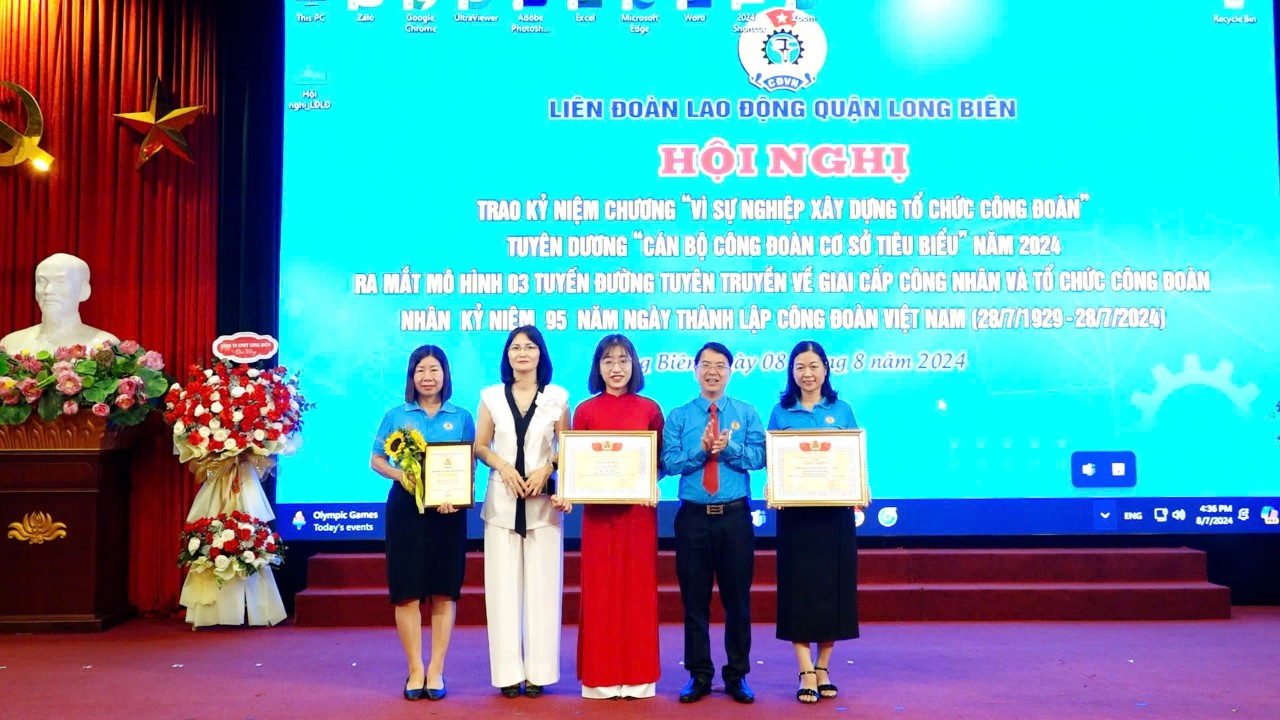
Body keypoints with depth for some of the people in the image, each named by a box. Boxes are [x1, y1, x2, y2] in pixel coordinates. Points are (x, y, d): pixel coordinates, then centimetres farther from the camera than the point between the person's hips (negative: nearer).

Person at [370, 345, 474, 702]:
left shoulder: (461, 417, 4)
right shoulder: (396, 416, 4)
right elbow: (377, 460, 6)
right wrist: (400, 475, -14)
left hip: (448, 510, 0)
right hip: (406, 508, 0)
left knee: (445, 591, 4)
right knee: (407, 590, 1)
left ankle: (436, 669, 14)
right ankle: (415, 669, 12)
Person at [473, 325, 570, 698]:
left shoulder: (557, 397, 4)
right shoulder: (491, 396, 7)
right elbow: (480, 447, 7)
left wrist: (546, 469, -11)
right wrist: (502, 465, -11)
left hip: (542, 500, -1)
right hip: (502, 500, 1)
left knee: (542, 583, 0)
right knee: (503, 584, 1)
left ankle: (538, 670, 9)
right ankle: (509, 671, 8)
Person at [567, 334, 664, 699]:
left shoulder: (650, 409, 4)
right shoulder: (585, 411, 3)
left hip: (639, 507, 0)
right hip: (598, 508, 0)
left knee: (638, 586, 4)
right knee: (600, 588, 3)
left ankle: (638, 675, 14)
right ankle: (601, 676, 12)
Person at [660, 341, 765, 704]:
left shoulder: (747, 413, 6)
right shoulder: (678, 416, 4)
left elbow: (759, 457, -6)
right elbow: (669, 463, -6)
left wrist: (728, 447, -21)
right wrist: (702, 449, -20)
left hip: (735, 515, 0)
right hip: (693, 516, 0)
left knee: (737, 598, 7)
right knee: (694, 599, 6)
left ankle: (737, 675, 20)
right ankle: (698, 675, 18)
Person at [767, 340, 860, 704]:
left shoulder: (842, 410, 6)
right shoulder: (780, 413, 5)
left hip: (835, 511, 1)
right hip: (795, 512, 0)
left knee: (833, 586, 4)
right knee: (798, 586, -1)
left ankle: (823, 668, 18)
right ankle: (806, 672, 5)